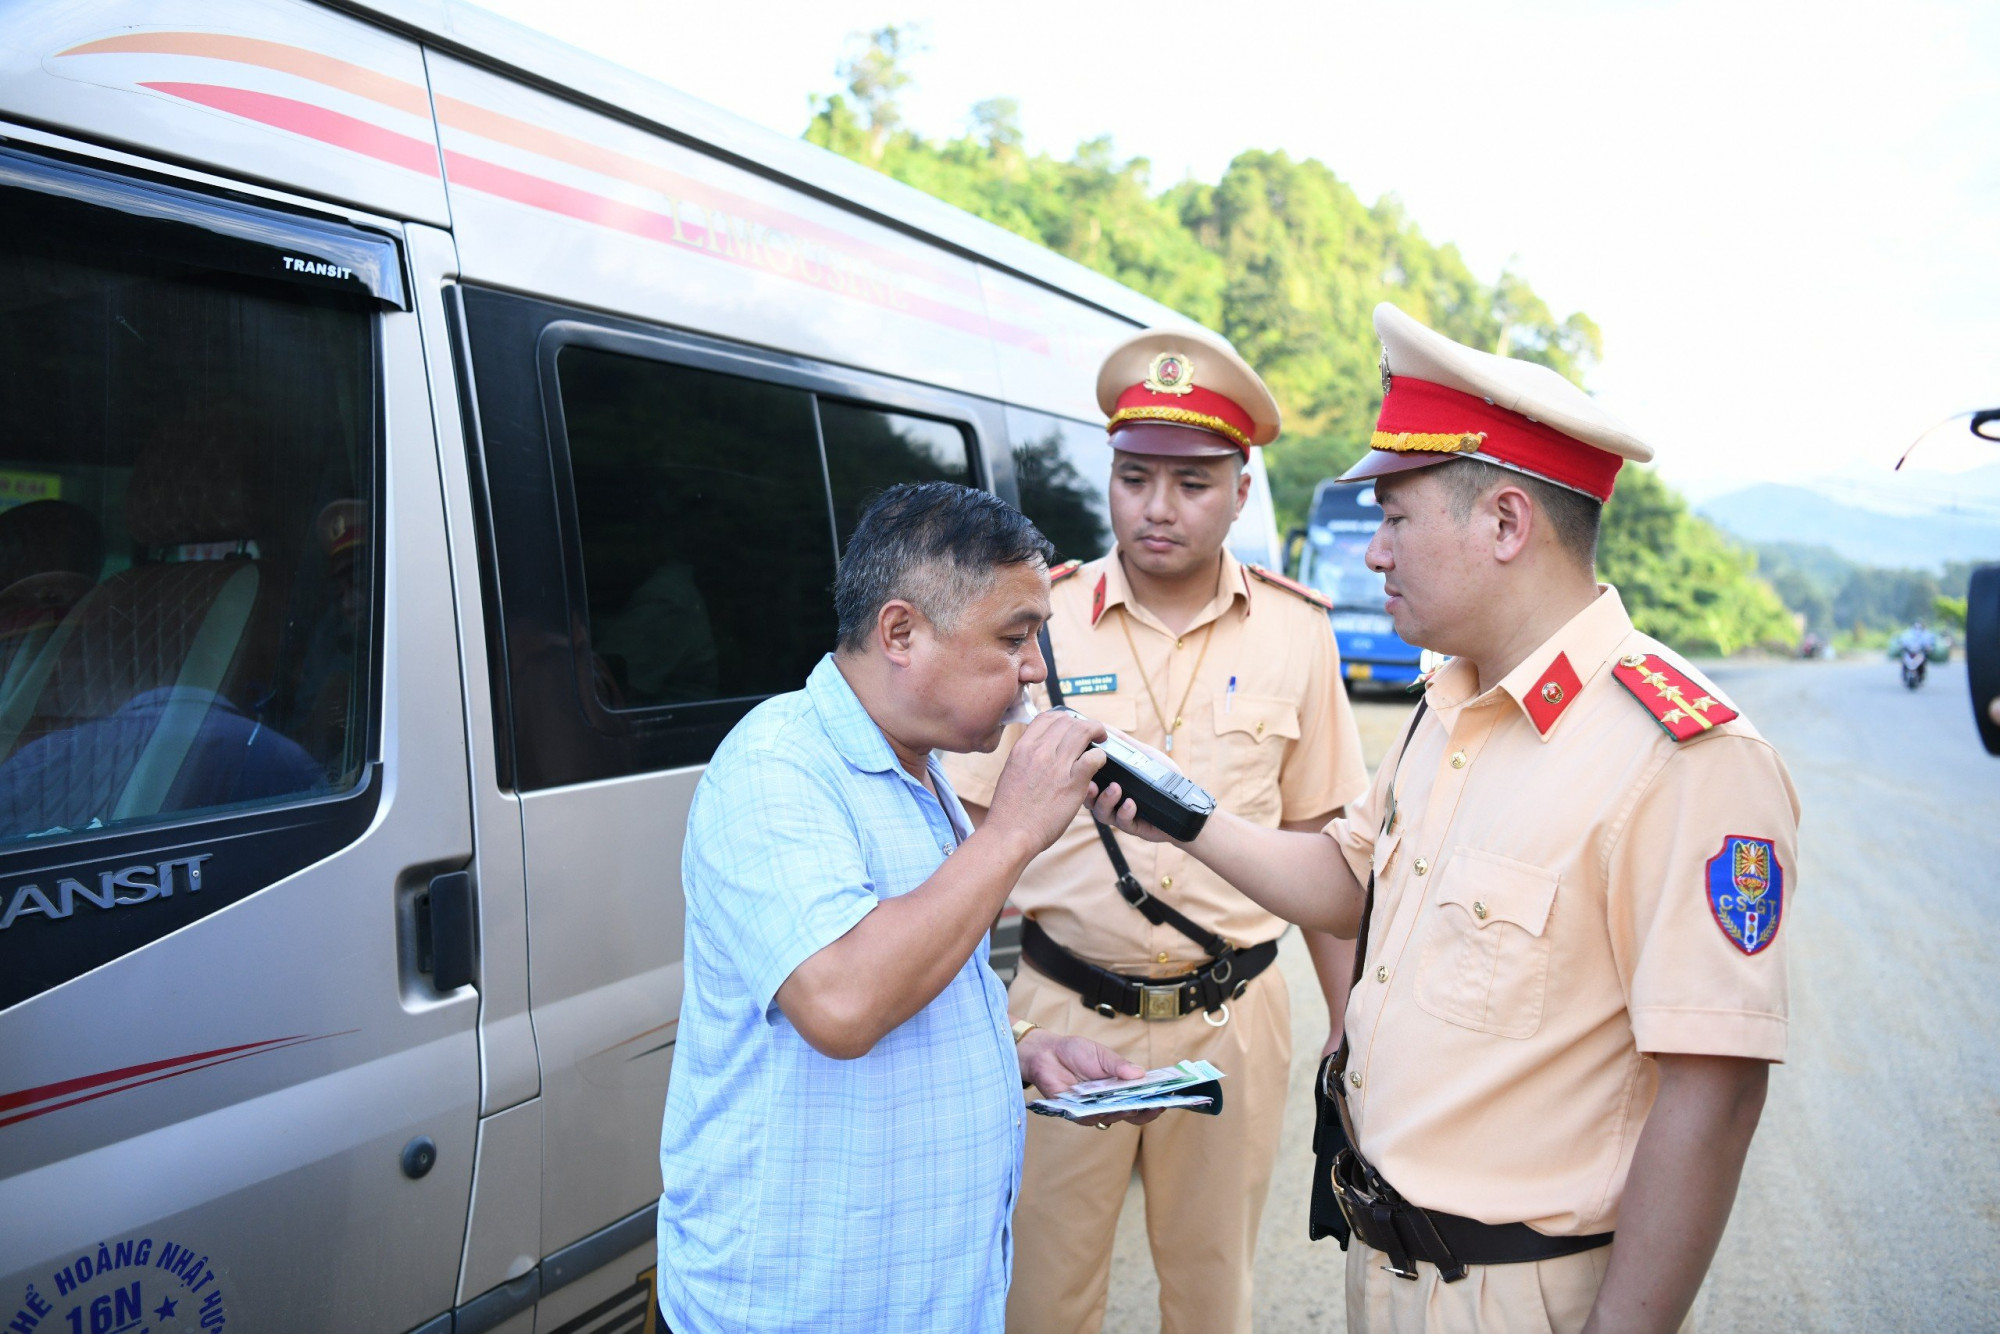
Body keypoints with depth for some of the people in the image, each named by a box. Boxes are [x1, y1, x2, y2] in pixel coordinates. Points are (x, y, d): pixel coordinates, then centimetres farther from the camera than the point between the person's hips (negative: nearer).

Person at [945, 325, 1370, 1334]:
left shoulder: (1295, 633, 0)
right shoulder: (1042, 617, -5)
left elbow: (1318, 844, 7)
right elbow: (973, 824, 0)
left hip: (1231, 1019, 1)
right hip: (1062, 1012, -1)